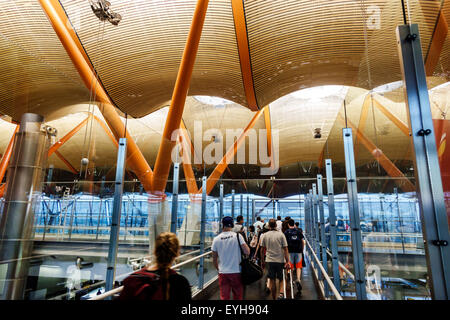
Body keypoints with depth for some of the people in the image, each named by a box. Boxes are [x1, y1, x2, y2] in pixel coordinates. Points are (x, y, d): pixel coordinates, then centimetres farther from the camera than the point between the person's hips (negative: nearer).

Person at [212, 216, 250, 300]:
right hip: (236, 272, -1)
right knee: (238, 296, 14)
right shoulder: (238, 236, -8)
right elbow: (247, 252, -14)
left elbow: (214, 259, 5)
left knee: (224, 297, 10)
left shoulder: (216, 239, -2)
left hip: (223, 273, 1)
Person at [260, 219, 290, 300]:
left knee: (272, 281, 11)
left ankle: (274, 298, 18)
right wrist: (287, 261, -5)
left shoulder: (265, 235, 0)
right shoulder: (281, 235, -5)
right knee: (281, 279, 14)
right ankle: (281, 294, -6)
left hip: (270, 261, 1)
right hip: (280, 260, -1)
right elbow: (285, 249, -7)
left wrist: (262, 261, 11)